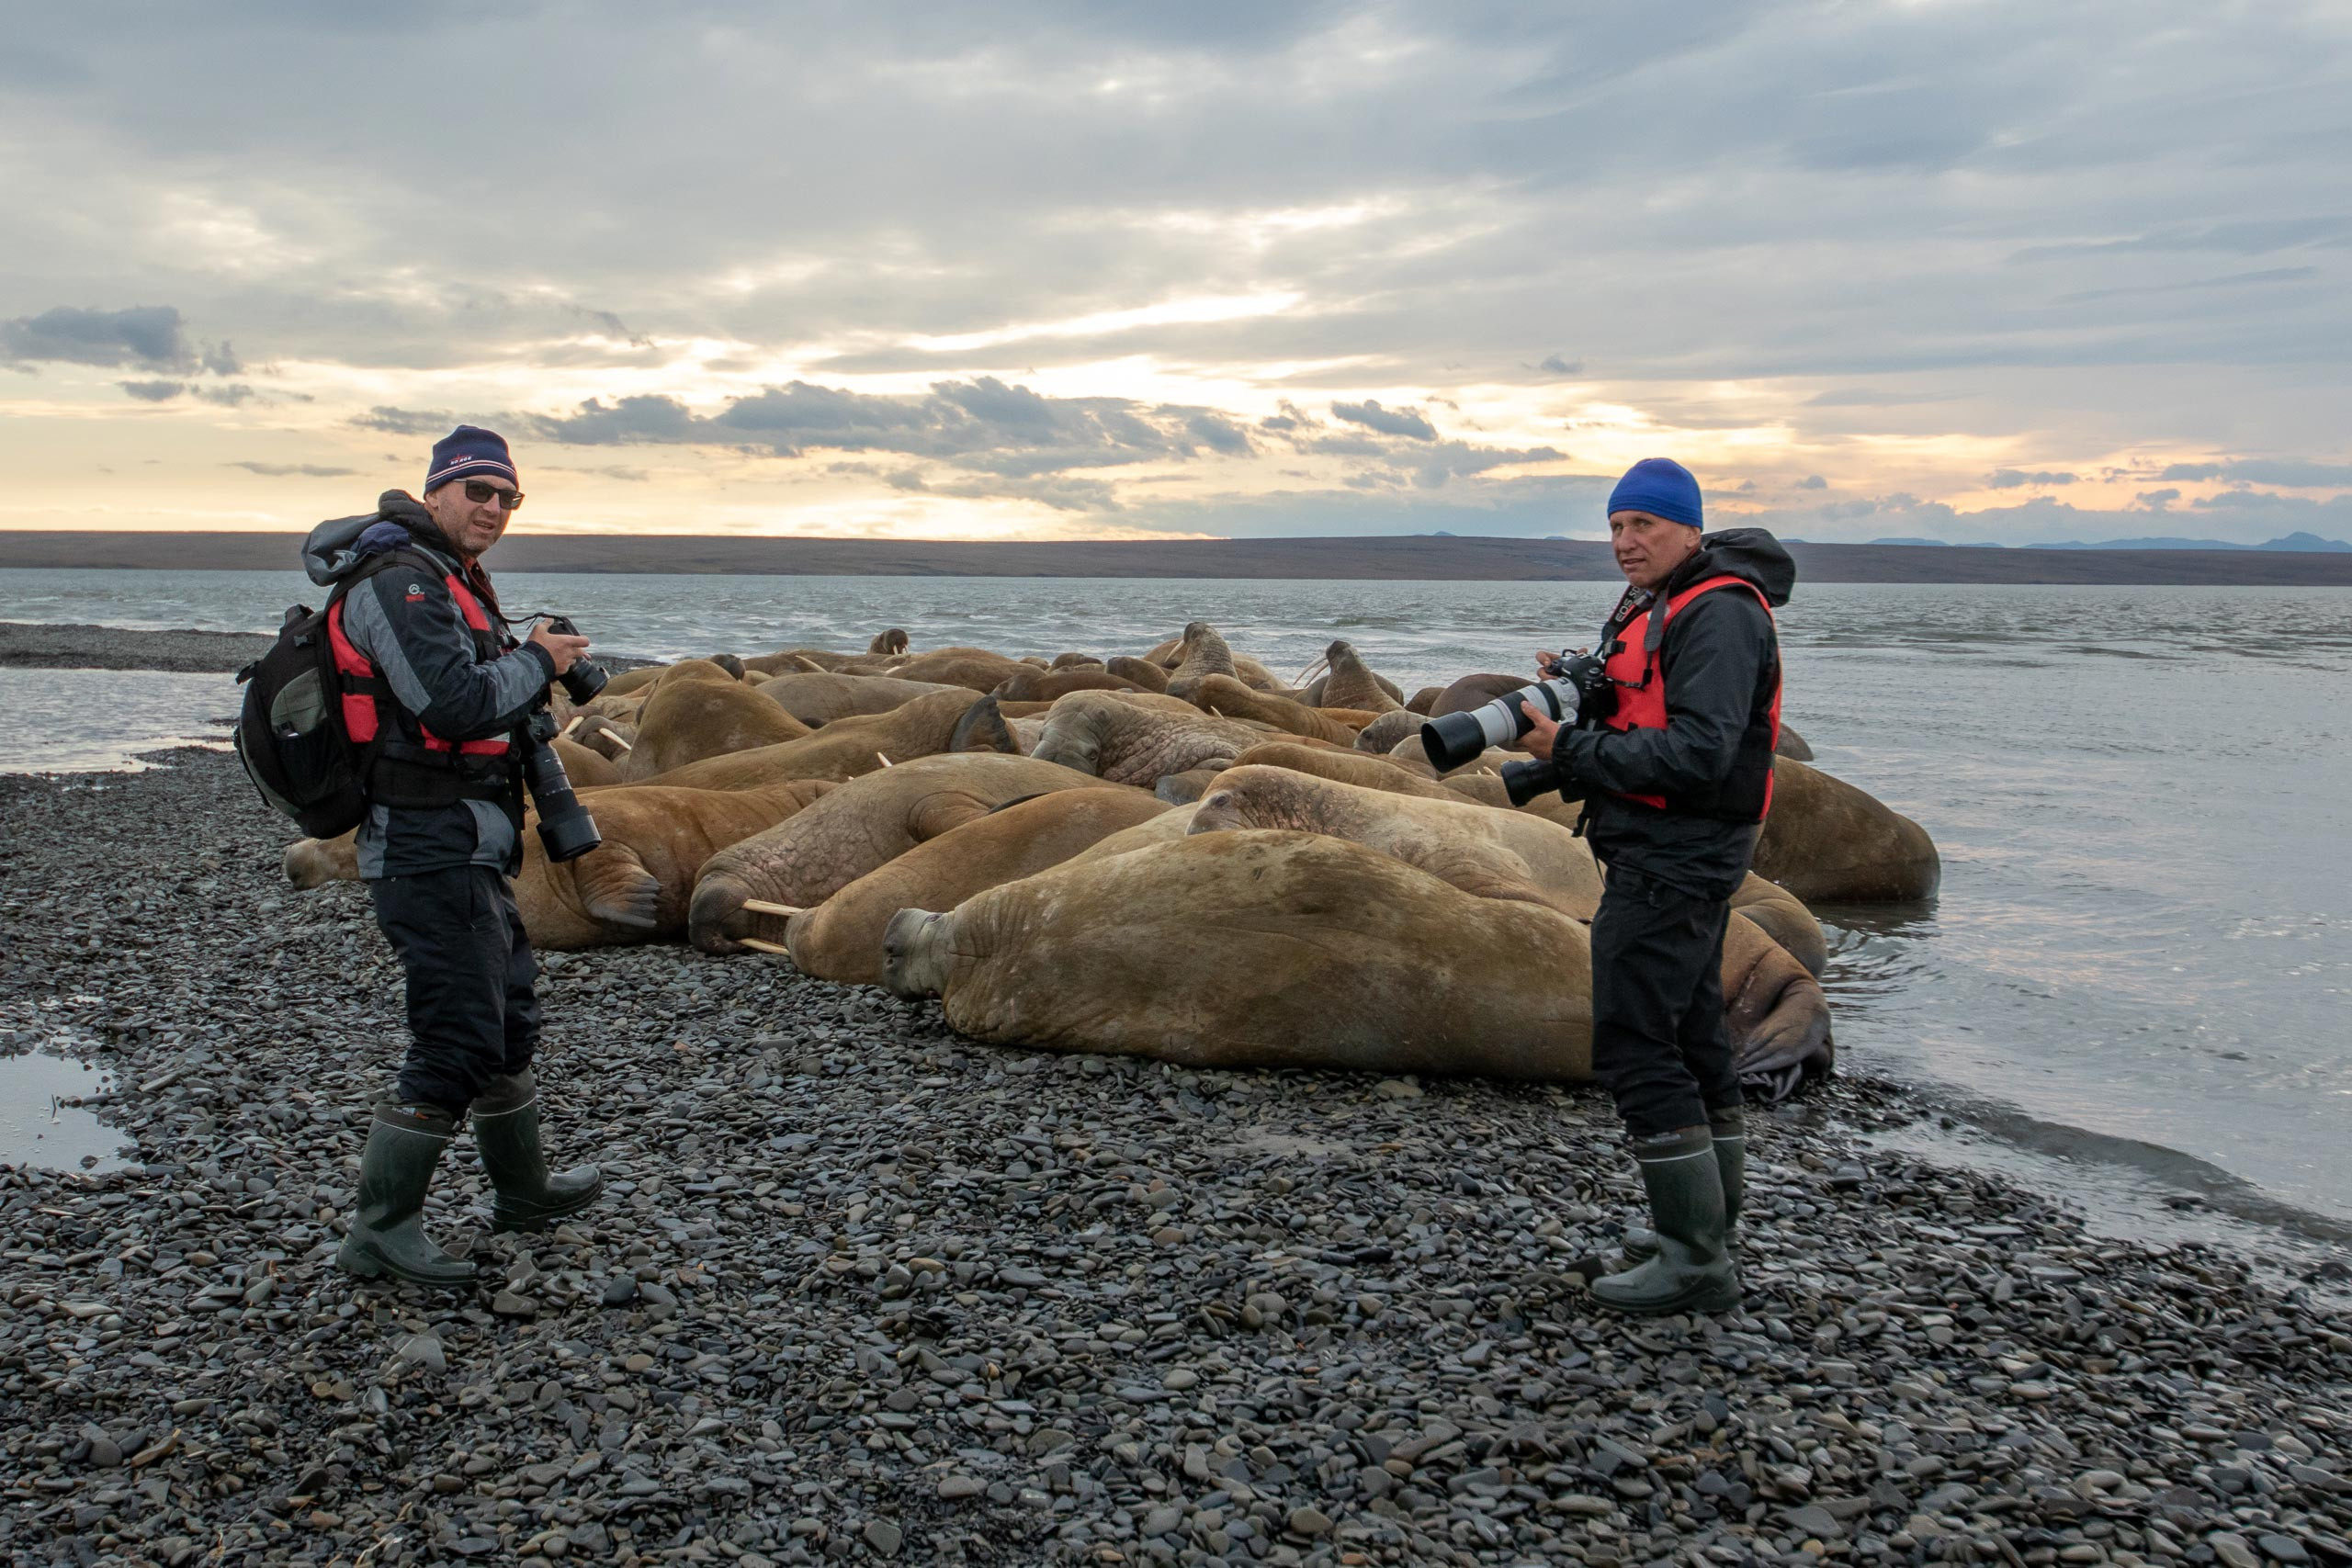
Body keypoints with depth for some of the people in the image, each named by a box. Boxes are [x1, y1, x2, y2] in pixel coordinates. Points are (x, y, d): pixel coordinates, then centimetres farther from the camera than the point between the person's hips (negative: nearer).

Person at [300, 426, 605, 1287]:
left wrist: (536, 671, 8)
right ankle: (381, 1230, 1)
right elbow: (455, 704, -25)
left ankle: (524, 1189, 36)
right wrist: (537, 661, -11)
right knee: (457, 1040, -9)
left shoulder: (448, 580, 18)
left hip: (466, 851, 11)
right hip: (433, 852, -11)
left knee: (507, 1016, 20)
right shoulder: (400, 581, -15)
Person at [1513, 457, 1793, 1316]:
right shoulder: (1655, 607, 16)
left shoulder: (1719, 615, -17)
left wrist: (1570, 749, -22)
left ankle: (1696, 1262, -4)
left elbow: (1698, 752, -26)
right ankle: (1707, 1227, 29)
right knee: (1690, 1036, 17)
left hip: (1674, 858, -11)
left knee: (1634, 1047, -10)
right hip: (1674, 854, 11)